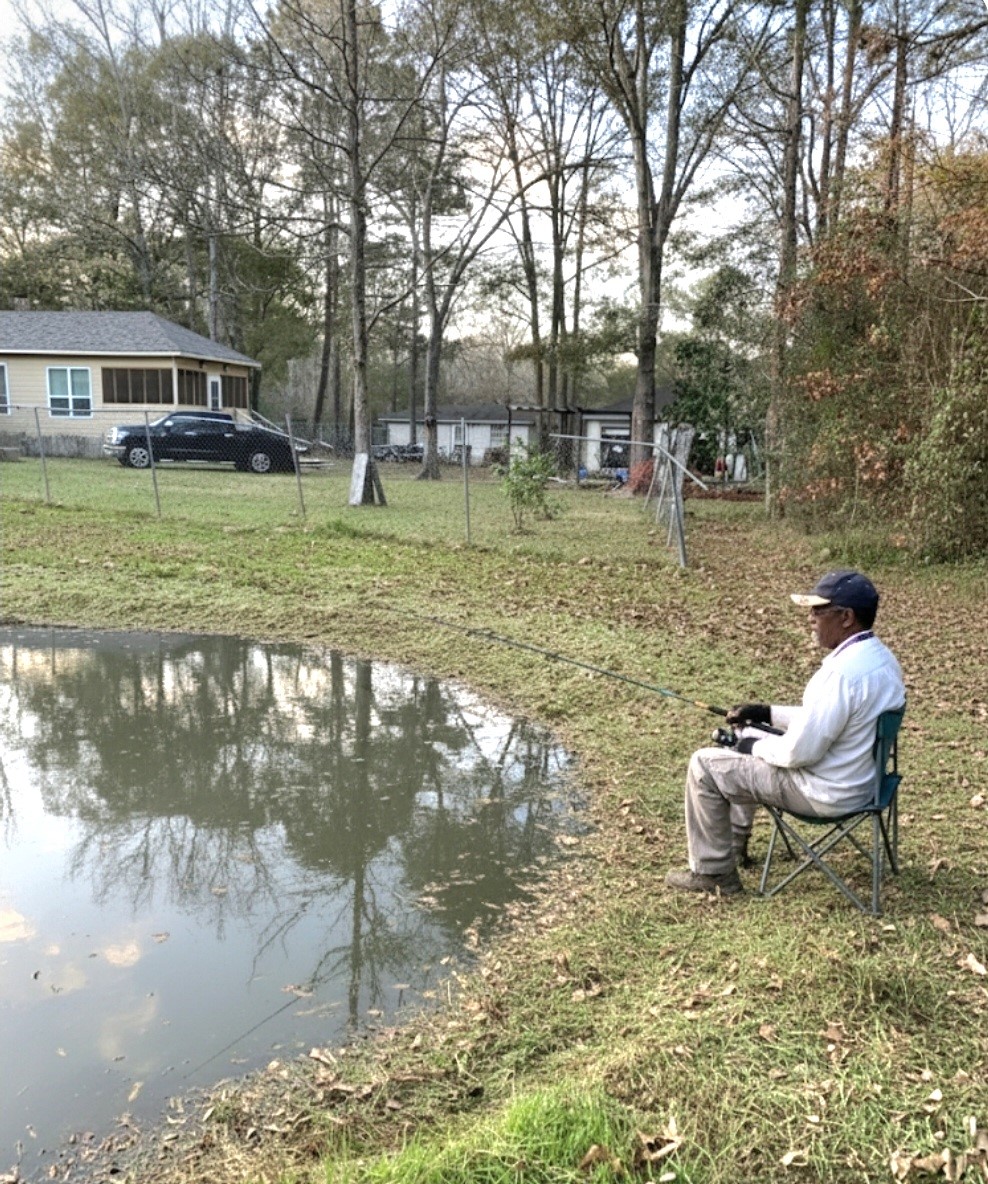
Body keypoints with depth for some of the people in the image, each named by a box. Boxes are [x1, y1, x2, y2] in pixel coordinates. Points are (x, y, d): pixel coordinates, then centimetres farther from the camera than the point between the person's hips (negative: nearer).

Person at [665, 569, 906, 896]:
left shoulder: (842, 671, -30)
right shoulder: (881, 657, 1)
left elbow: (799, 752, -26)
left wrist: (756, 747, -7)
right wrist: (768, 713, 9)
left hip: (828, 792, -10)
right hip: (862, 777, 10)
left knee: (704, 765, -3)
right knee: (750, 740, 27)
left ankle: (713, 872, 11)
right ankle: (734, 841, 38)